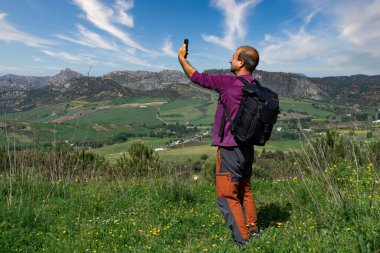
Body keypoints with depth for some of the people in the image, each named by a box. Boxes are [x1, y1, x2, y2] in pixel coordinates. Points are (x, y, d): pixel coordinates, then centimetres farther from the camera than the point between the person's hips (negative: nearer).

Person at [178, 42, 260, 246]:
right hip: (246, 148, 8)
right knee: (244, 192, 21)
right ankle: (253, 232, 32)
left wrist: (181, 58, 8)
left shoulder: (229, 83, -16)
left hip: (230, 149, -8)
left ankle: (243, 242, 7)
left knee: (227, 197, 2)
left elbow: (197, 77, -6)